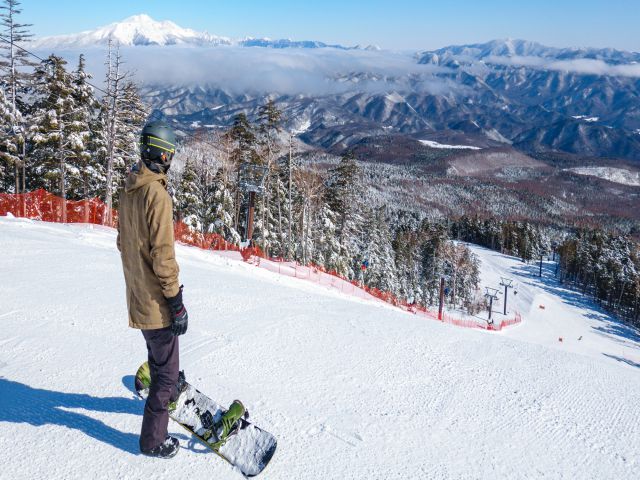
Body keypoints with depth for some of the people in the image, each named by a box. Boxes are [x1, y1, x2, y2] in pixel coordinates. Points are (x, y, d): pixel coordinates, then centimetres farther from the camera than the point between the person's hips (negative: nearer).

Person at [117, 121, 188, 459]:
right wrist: (177, 303, -18)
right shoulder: (157, 194, -22)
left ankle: (169, 397, 53)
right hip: (156, 300, -9)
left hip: (136, 292, 9)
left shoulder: (128, 189, 5)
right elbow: (163, 254, -23)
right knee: (166, 368, 5)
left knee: (159, 353, 30)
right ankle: (153, 440, 17)